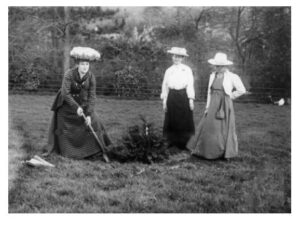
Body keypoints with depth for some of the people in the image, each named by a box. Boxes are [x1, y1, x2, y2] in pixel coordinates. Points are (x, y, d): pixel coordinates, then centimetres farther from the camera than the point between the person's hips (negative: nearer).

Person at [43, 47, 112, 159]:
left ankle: (100, 148, 8)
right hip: (66, 102, -2)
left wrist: (89, 114, -23)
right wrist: (76, 107, -31)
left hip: (82, 103, 2)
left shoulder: (91, 77, -19)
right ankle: (50, 148, 22)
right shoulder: (69, 74, -27)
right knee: (61, 124, 6)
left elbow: (92, 96, -18)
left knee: (93, 123, -6)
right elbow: (65, 93, -28)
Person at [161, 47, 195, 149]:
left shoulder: (187, 69, 3)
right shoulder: (169, 70, 11)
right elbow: (165, 86, 11)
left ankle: (184, 143, 7)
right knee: (171, 120, 2)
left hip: (183, 96, -2)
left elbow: (190, 85, 1)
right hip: (172, 96, 2)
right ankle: (172, 142, 11)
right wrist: (164, 100, 6)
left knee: (184, 120, 0)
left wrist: (191, 99, -5)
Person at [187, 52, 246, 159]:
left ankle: (227, 153, 17)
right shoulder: (212, 76, 5)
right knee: (208, 126, 5)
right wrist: (208, 106, 5)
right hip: (214, 105, 4)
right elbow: (209, 92, 10)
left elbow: (242, 90, -1)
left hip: (225, 105, -3)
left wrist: (230, 96, 2)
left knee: (226, 128, 4)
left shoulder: (232, 77, -7)